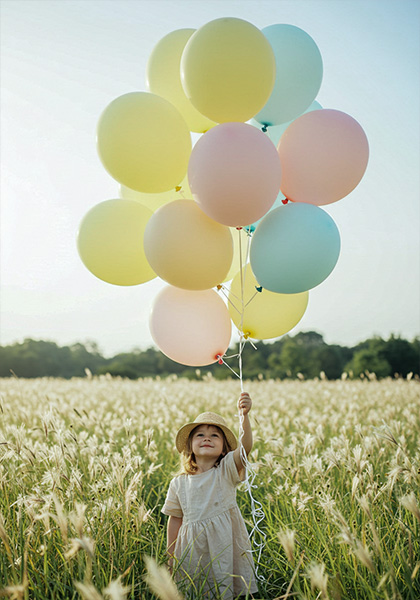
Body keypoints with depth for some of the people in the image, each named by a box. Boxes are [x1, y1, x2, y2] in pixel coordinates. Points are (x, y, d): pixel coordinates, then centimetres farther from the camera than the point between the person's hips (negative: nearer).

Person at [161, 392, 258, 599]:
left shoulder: (227, 471, -6)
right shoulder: (179, 484, 1)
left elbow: (245, 446, -24)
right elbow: (175, 520, 9)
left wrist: (245, 415, -40)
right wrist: (171, 558, 10)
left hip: (226, 544, -2)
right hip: (193, 549, 2)